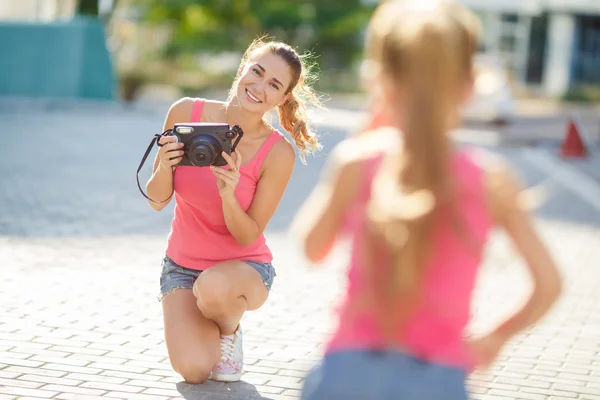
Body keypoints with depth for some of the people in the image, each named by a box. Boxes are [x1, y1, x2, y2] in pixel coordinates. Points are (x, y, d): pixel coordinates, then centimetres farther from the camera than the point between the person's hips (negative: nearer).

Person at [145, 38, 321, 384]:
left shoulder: (278, 153, -19)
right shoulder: (186, 113, -13)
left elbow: (248, 236, -14)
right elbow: (157, 200, -6)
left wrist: (228, 195, -33)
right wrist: (164, 168, -28)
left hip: (243, 267, -2)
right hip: (183, 263, 2)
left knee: (213, 287, -39)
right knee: (194, 370, -20)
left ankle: (230, 330, 0)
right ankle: (203, 328, 20)